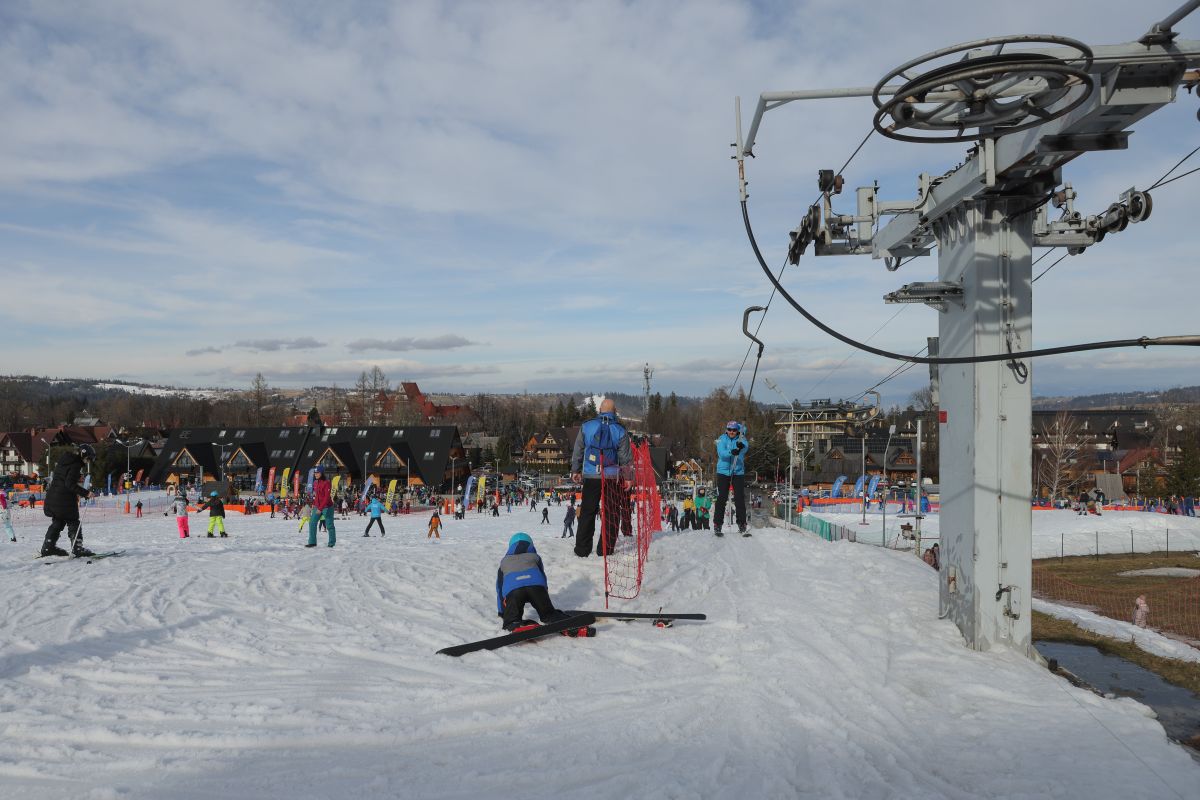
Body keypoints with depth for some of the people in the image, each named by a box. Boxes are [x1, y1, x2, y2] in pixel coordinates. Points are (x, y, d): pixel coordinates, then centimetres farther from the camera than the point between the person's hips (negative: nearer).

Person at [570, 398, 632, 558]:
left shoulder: (586, 426, 2)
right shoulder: (620, 430, -3)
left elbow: (577, 451, 8)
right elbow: (626, 457, -2)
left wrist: (575, 471, 17)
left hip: (590, 477, 2)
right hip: (612, 477, -1)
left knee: (587, 512, 9)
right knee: (611, 514, 8)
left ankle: (582, 549, 9)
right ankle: (605, 549, 6)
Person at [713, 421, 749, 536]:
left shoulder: (741, 440, 1)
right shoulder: (722, 439, 1)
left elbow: (746, 446, -22)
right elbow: (721, 453, -15)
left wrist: (742, 446, -47)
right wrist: (731, 452, -36)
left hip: (738, 472, 0)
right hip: (723, 472, 0)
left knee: (740, 498, -1)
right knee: (721, 498, -1)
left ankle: (742, 524, 7)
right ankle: (717, 524, 5)